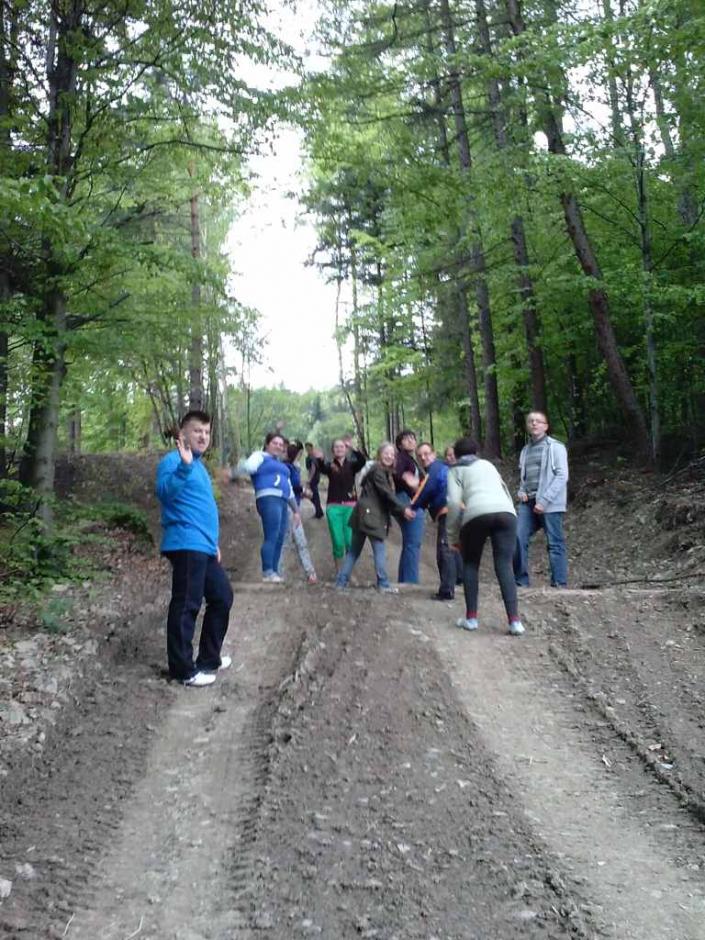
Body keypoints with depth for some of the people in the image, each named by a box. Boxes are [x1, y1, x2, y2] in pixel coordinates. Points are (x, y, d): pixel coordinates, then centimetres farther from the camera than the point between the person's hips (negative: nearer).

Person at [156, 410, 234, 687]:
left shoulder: (199, 466, 22)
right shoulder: (174, 460, -8)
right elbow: (164, 492, -28)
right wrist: (184, 466, -40)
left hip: (204, 547, 10)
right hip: (186, 545, -10)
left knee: (222, 597, 15)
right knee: (186, 606, -7)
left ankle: (209, 659, 27)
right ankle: (183, 669, 1)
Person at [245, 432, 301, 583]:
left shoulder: (282, 465, 31)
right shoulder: (260, 456, 10)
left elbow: (289, 489, 32)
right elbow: (249, 467, -10)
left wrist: (296, 511, 30)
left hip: (282, 502, 8)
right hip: (269, 498, -8)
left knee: (279, 539, 2)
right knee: (271, 537, -17)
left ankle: (274, 571, 5)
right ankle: (267, 571, -18)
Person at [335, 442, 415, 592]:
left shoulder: (385, 472, 21)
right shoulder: (377, 470, -8)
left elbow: (387, 498, 16)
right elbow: (387, 494, -14)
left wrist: (401, 512, 7)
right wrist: (403, 509, -13)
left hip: (364, 514, 10)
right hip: (370, 515, -10)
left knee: (354, 550, 11)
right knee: (379, 550, -5)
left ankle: (341, 582, 14)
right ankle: (383, 584, -2)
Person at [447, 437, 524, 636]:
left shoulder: (456, 470, 20)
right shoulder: (488, 464, 34)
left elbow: (454, 503, 6)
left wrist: (453, 535, 10)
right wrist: (512, 517, 32)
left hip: (476, 514, -3)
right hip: (505, 512, 3)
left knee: (470, 565, 15)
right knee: (504, 566, 3)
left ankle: (471, 618, 13)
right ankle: (514, 620, -8)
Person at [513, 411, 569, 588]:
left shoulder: (555, 447, -1)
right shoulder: (526, 449, 18)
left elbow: (562, 476, -9)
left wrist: (544, 500, -16)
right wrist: (521, 491, 7)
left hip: (550, 504, -6)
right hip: (528, 502, 6)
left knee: (555, 543, -3)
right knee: (518, 540, -5)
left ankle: (559, 584, 2)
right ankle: (521, 582, 3)